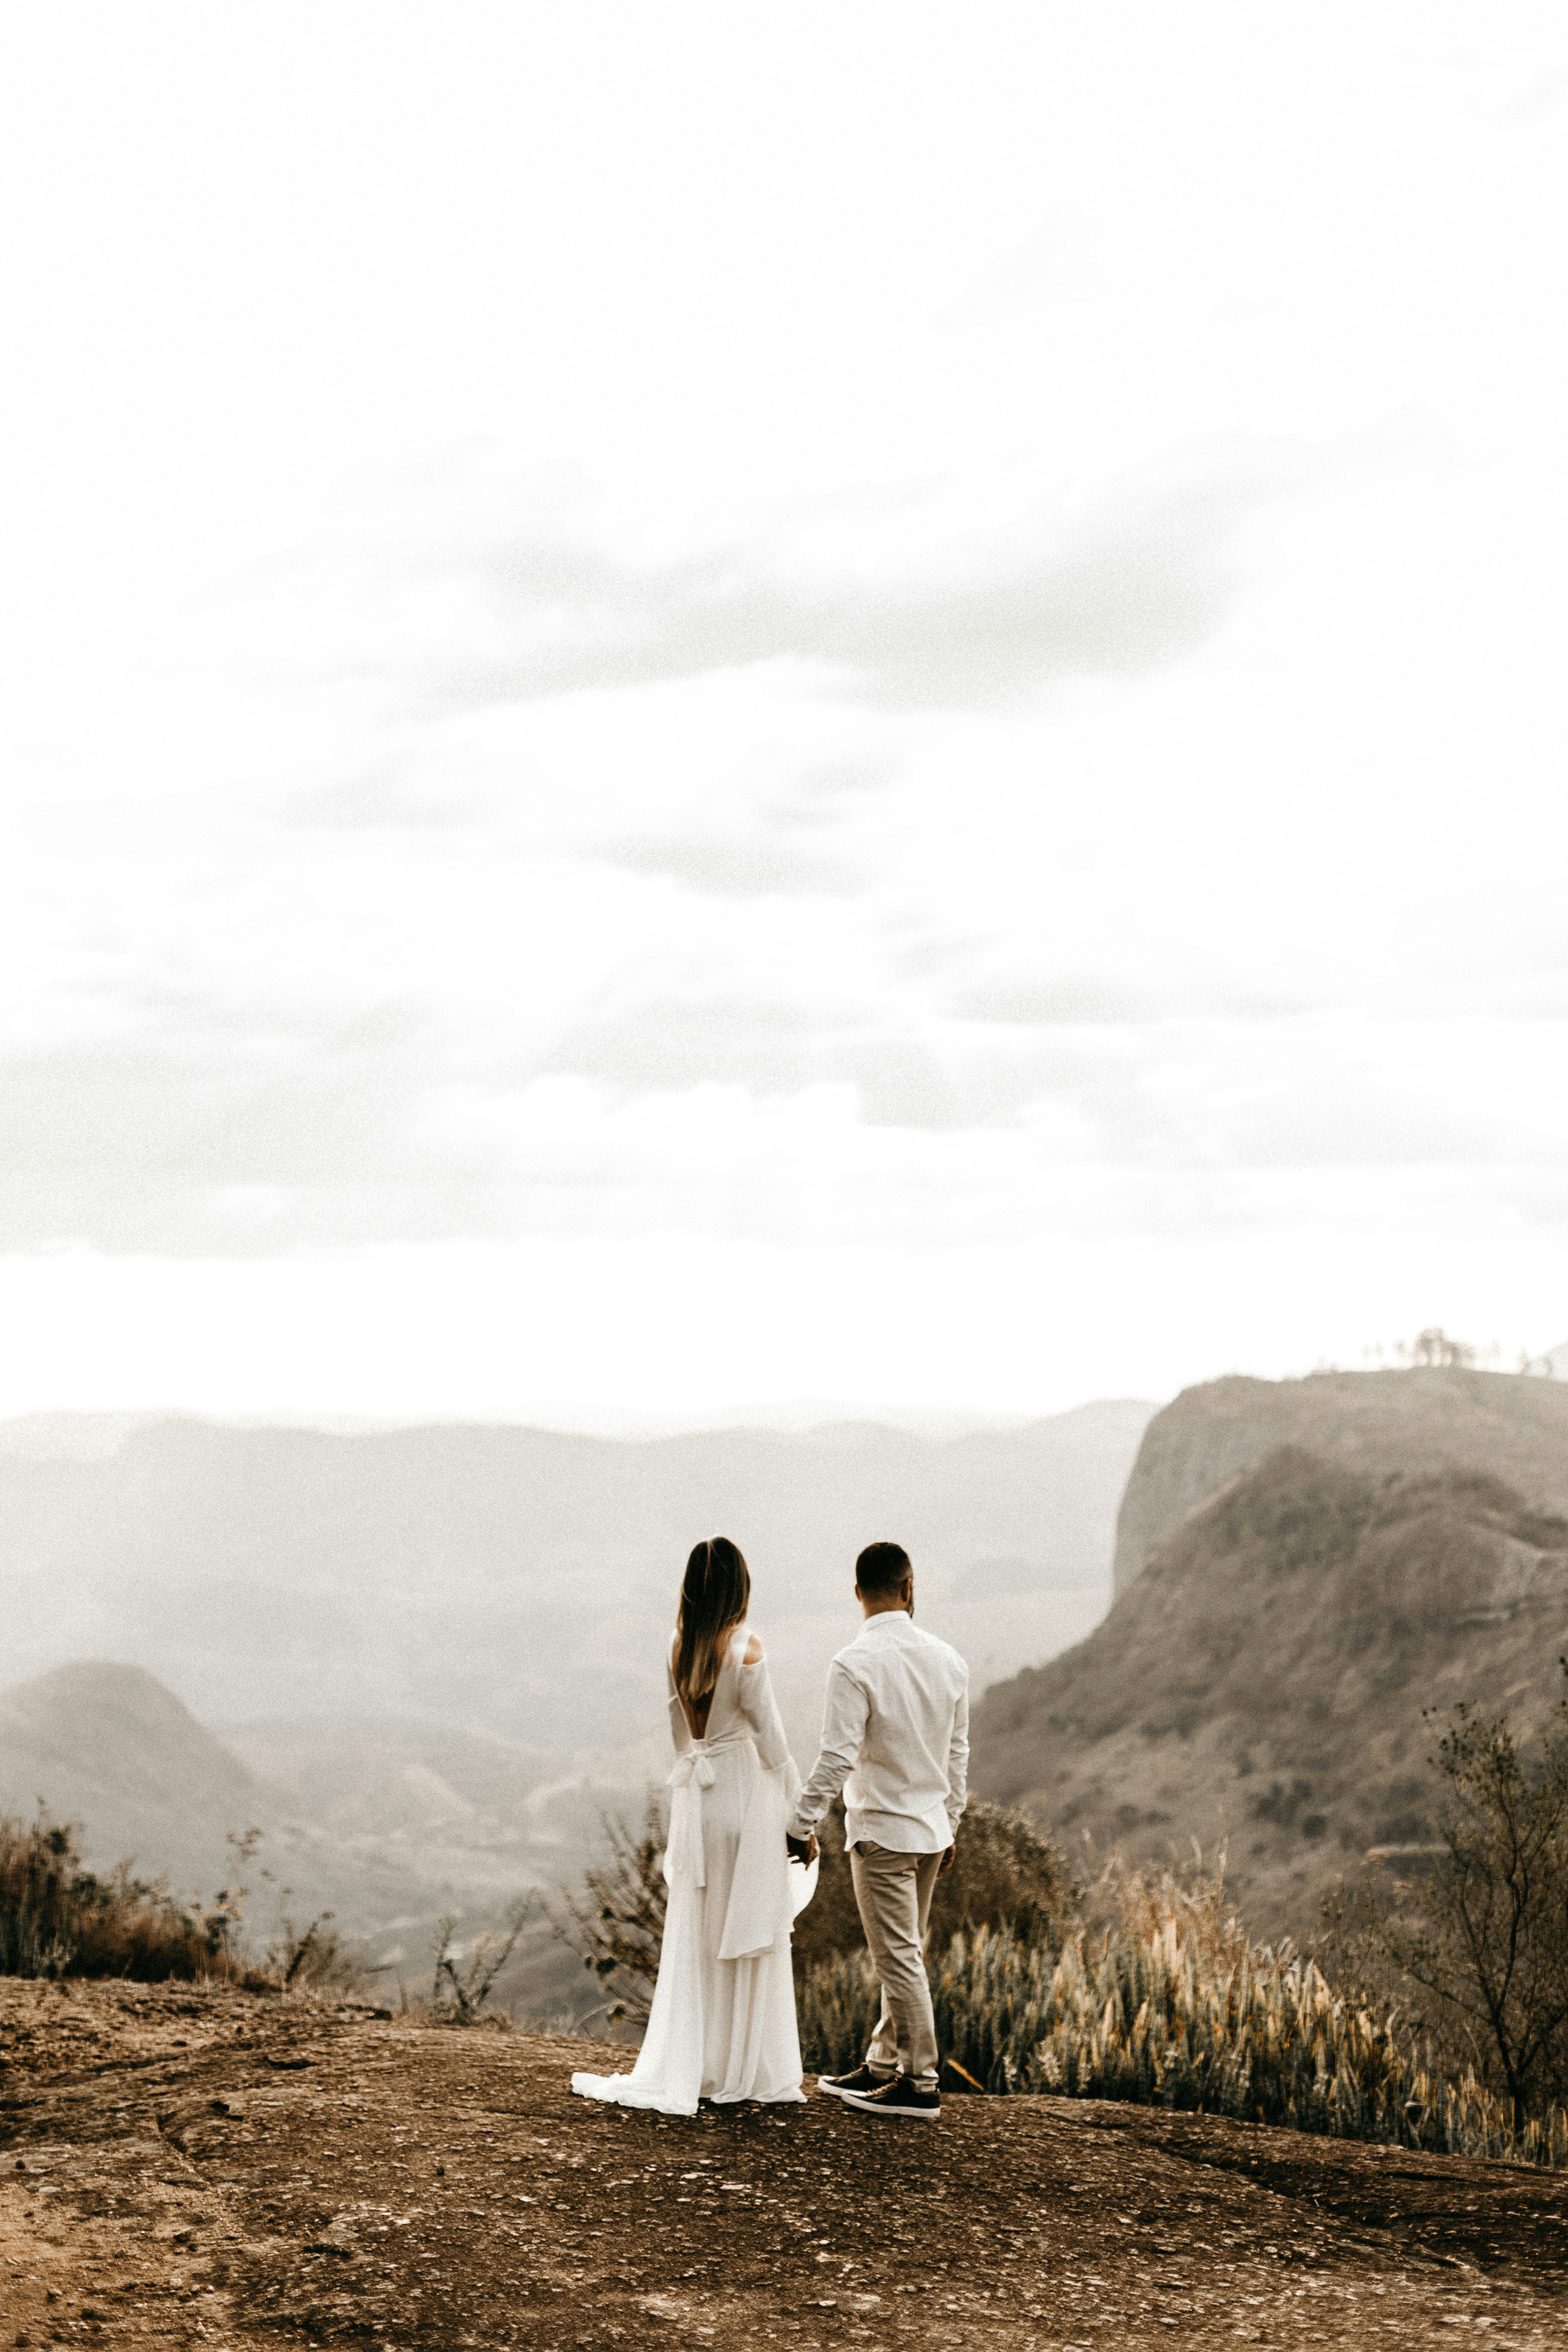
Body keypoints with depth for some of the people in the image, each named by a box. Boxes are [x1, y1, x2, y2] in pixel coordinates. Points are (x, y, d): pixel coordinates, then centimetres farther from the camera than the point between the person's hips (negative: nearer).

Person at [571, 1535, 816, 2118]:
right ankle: (746, 2073, 11)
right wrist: (796, 1808, -2)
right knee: (746, 1933, 4)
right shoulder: (745, 1650, -15)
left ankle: (683, 2069, 10)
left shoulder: (678, 1649, 2)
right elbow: (768, 1736, -11)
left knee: (692, 1938, 10)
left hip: (694, 1794, 5)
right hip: (746, 1791, -5)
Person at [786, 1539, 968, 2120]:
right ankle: (883, 2066, 25)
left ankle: (919, 2086, 4)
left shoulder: (855, 1665, -17)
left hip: (882, 1831, -7)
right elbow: (958, 1753, 9)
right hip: (931, 1829, 7)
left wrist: (802, 1826, -9)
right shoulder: (947, 1660, 2)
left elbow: (837, 1759, -19)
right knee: (904, 1954, 16)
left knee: (899, 1958, -1)